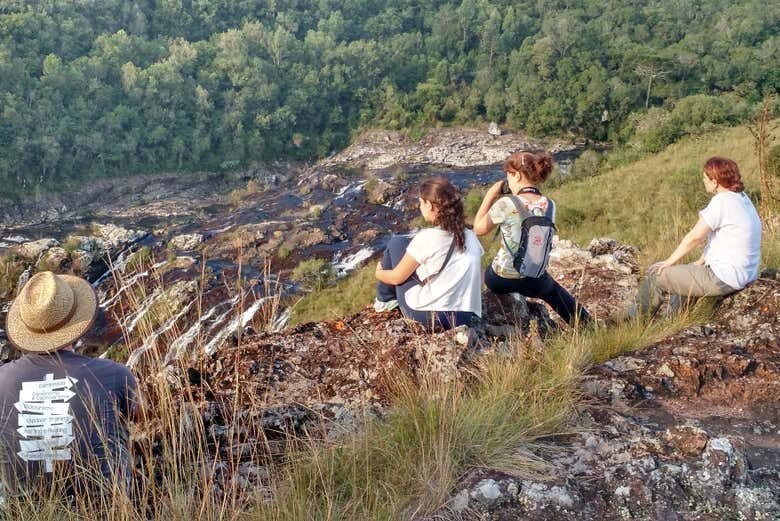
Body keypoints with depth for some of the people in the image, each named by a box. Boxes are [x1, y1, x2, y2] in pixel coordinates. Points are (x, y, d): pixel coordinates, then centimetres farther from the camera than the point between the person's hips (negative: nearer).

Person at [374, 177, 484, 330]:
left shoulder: (426, 237, -14)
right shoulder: (470, 236, 4)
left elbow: (397, 277, -3)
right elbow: (478, 280, 12)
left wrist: (379, 273, 19)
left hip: (427, 315, -6)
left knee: (397, 243, 11)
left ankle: (385, 300, 25)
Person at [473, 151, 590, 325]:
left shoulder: (505, 204, -22)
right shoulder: (549, 206, -7)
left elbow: (478, 229, -8)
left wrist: (489, 196, -2)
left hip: (501, 280, -4)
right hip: (534, 283, 4)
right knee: (552, 287, 38)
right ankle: (583, 322, 42)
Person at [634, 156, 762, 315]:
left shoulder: (722, 201, -20)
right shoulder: (743, 198, 9)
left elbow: (694, 237, -20)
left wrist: (670, 261, -9)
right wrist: (701, 262, 16)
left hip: (724, 278, -10)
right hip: (744, 274, 10)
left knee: (656, 276, -1)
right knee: (683, 271, 33)